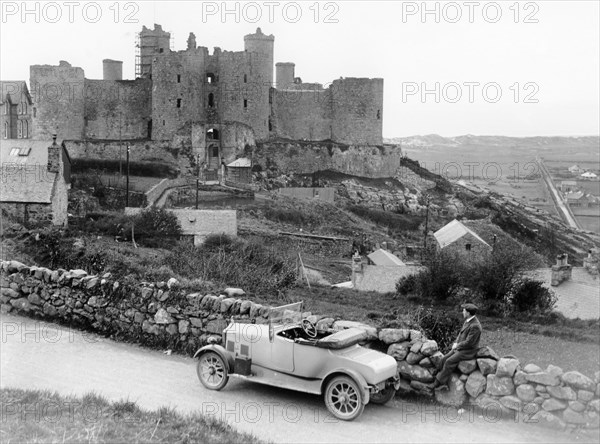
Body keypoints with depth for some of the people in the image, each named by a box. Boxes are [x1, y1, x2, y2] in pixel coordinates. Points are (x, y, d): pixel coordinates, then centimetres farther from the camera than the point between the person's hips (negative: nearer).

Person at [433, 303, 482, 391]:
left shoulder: (475, 326, -24)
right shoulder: (468, 321, 7)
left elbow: (468, 342, -23)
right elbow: (461, 333, 18)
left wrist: (457, 346, -10)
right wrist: (456, 343, 2)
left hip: (468, 351, -10)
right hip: (460, 348, 10)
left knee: (449, 362, -20)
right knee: (444, 359, -4)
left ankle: (438, 383, -9)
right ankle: (444, 384, -6)